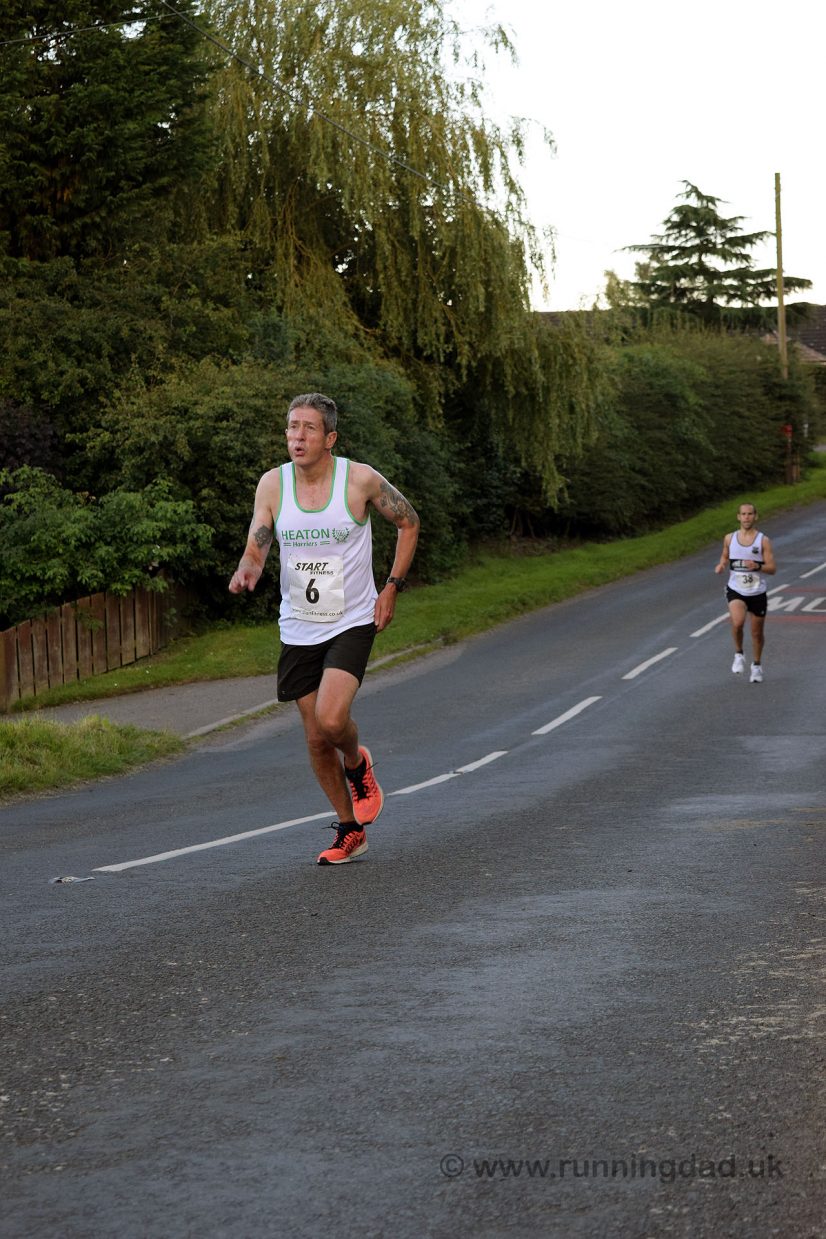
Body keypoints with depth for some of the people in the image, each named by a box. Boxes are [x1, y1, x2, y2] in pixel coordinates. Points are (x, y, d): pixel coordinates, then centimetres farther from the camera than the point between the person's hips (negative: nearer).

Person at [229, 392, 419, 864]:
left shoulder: (361, 479, -11)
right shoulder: (273, 484, -4)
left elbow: (409, 521, 4)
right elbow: (256, 549, -6)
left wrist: (392, 587, -1)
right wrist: (247, 572, -30)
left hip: (352, 622, -3)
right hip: (299, 627, 4)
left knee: (331, 720, -24)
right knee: (316, 738, 7)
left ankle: (358, 765, 12)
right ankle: (350, 832, 26)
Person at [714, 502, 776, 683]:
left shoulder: (763, 541, -5)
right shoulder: (729, 538, 2)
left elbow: (772, 568, -7)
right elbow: (725, 556, 20)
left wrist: (758, 566, -26)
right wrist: (721, 565, -2)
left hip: (757, 592, 0)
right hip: (735, 590, 0)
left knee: (757, 632, 10)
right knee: (738, 622, -27)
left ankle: (756, 665, 33)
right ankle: (739, 654, -1)